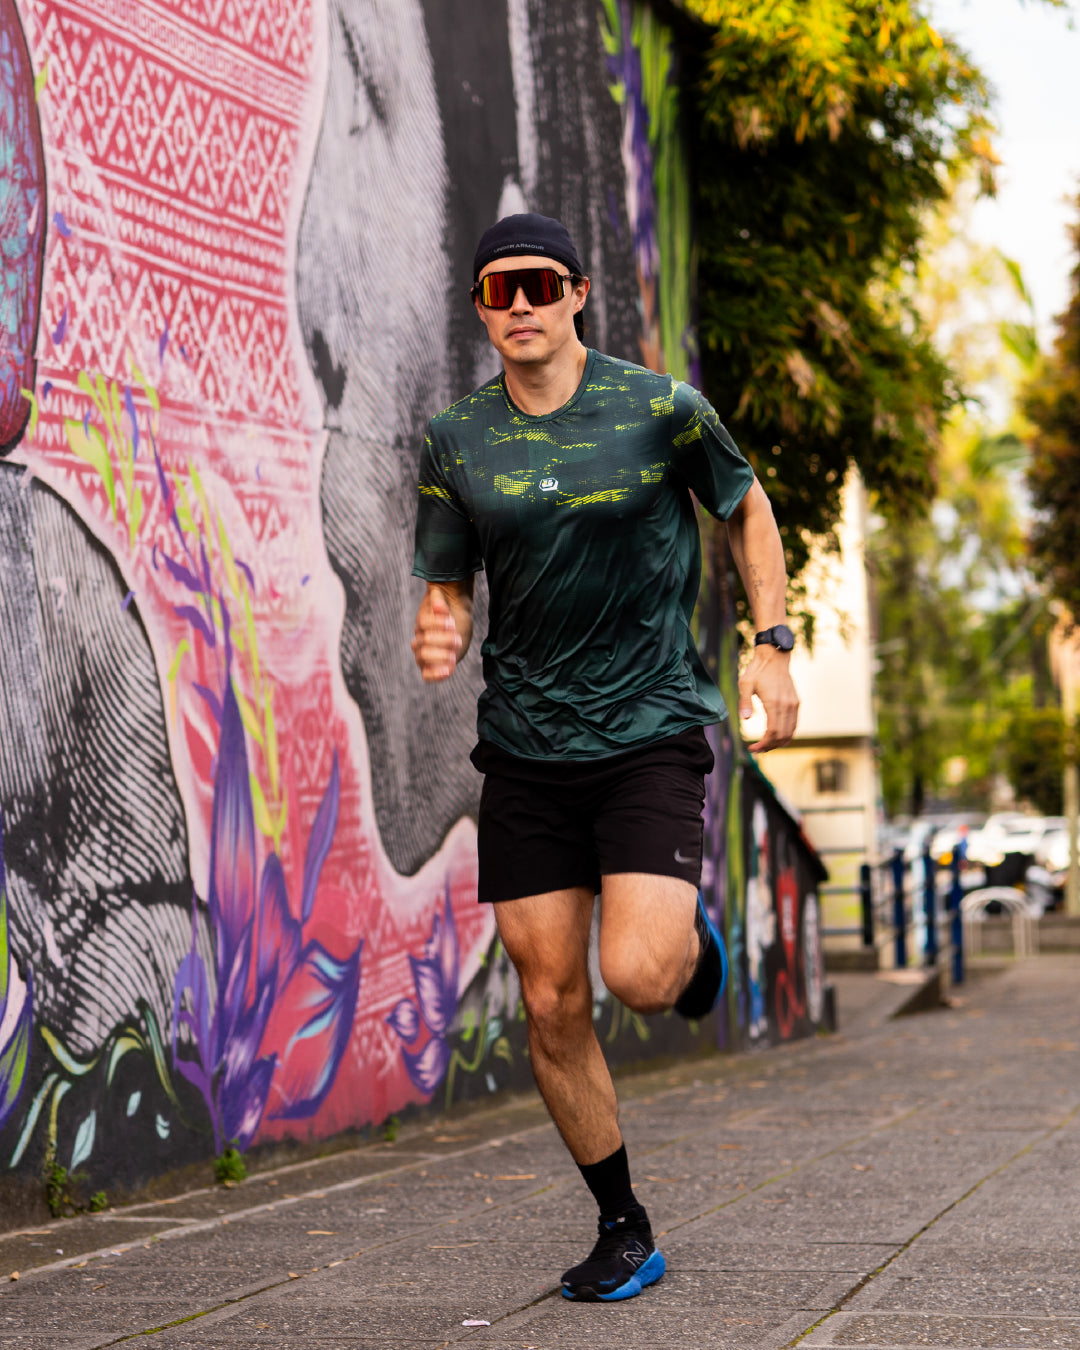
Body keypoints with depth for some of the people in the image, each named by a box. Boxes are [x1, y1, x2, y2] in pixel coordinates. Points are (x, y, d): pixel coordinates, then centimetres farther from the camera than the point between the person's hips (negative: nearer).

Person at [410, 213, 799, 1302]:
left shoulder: (659, 408, -5)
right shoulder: (455, 441, 3)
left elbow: (746, 509, 11)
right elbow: (446, 587, 8)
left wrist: (772, 645, 2)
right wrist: (437, 636, -15)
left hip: (650, 732, -3)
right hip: (525, 751, 3)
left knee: (638, 976, -20)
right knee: (551, 1004, 3)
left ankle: (689, 935, 20)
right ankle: (624, 1232, 20)